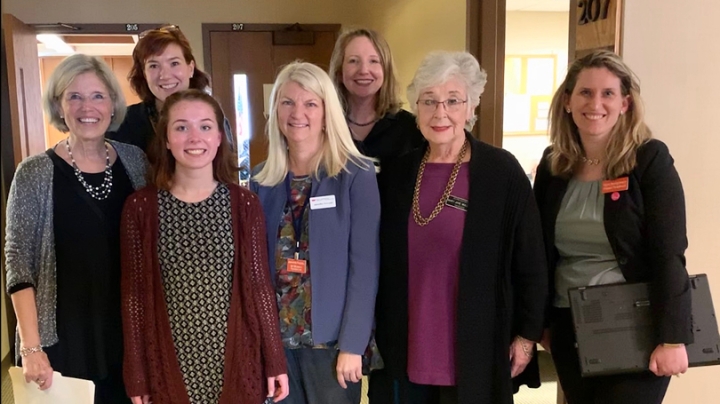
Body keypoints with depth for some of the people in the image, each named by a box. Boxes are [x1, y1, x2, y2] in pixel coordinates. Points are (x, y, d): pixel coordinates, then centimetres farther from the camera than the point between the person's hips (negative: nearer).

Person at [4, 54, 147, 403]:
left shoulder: (135, 160, -1)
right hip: (64, 337, -3)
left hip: (132, 330, 3)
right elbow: (18, 262, -10)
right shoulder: (35, 173, -10)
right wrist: (30, 347, -15)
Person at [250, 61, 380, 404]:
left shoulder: (356, 176, -8)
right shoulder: (262, 179, 3)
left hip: (331, 337, -3)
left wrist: (352, 344, -13)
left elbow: (364, 265, -11)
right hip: (275, 335, 4)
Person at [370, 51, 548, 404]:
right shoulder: (397, 172, 3)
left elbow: (530, 262, -5)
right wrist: (372, 334, 10)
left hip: (474, 354, -3)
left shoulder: (503, 171, -9)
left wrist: (527, 334, -4)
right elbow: (380, 262, 10)